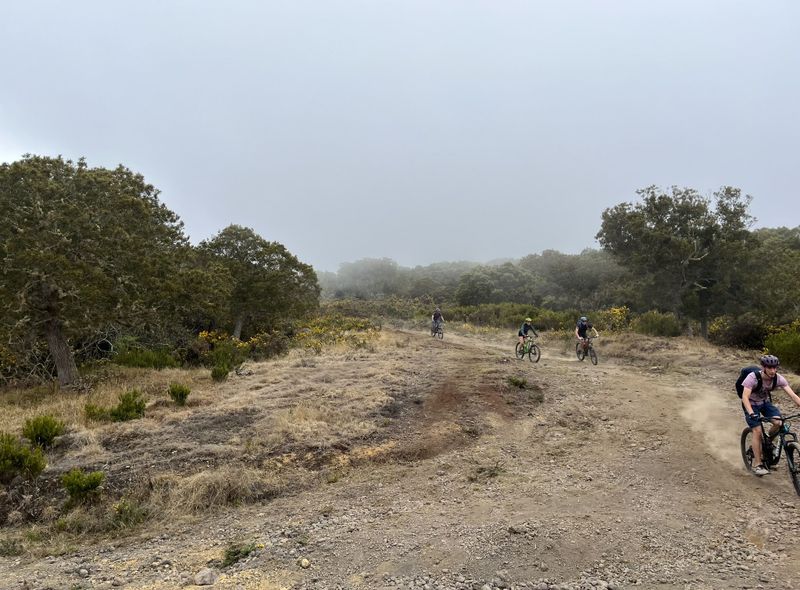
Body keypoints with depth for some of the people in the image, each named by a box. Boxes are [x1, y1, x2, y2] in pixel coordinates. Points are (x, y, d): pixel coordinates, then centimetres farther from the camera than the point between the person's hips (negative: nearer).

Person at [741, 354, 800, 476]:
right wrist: (751, 413, -51)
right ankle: (757, 464, -7)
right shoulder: (753, 377, -31)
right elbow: (745, 396, -38)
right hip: (751, 404, -4)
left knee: (778, 423, -21)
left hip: (765, 402, 4)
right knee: (757, 431, -16)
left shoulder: (778, 378, -19)